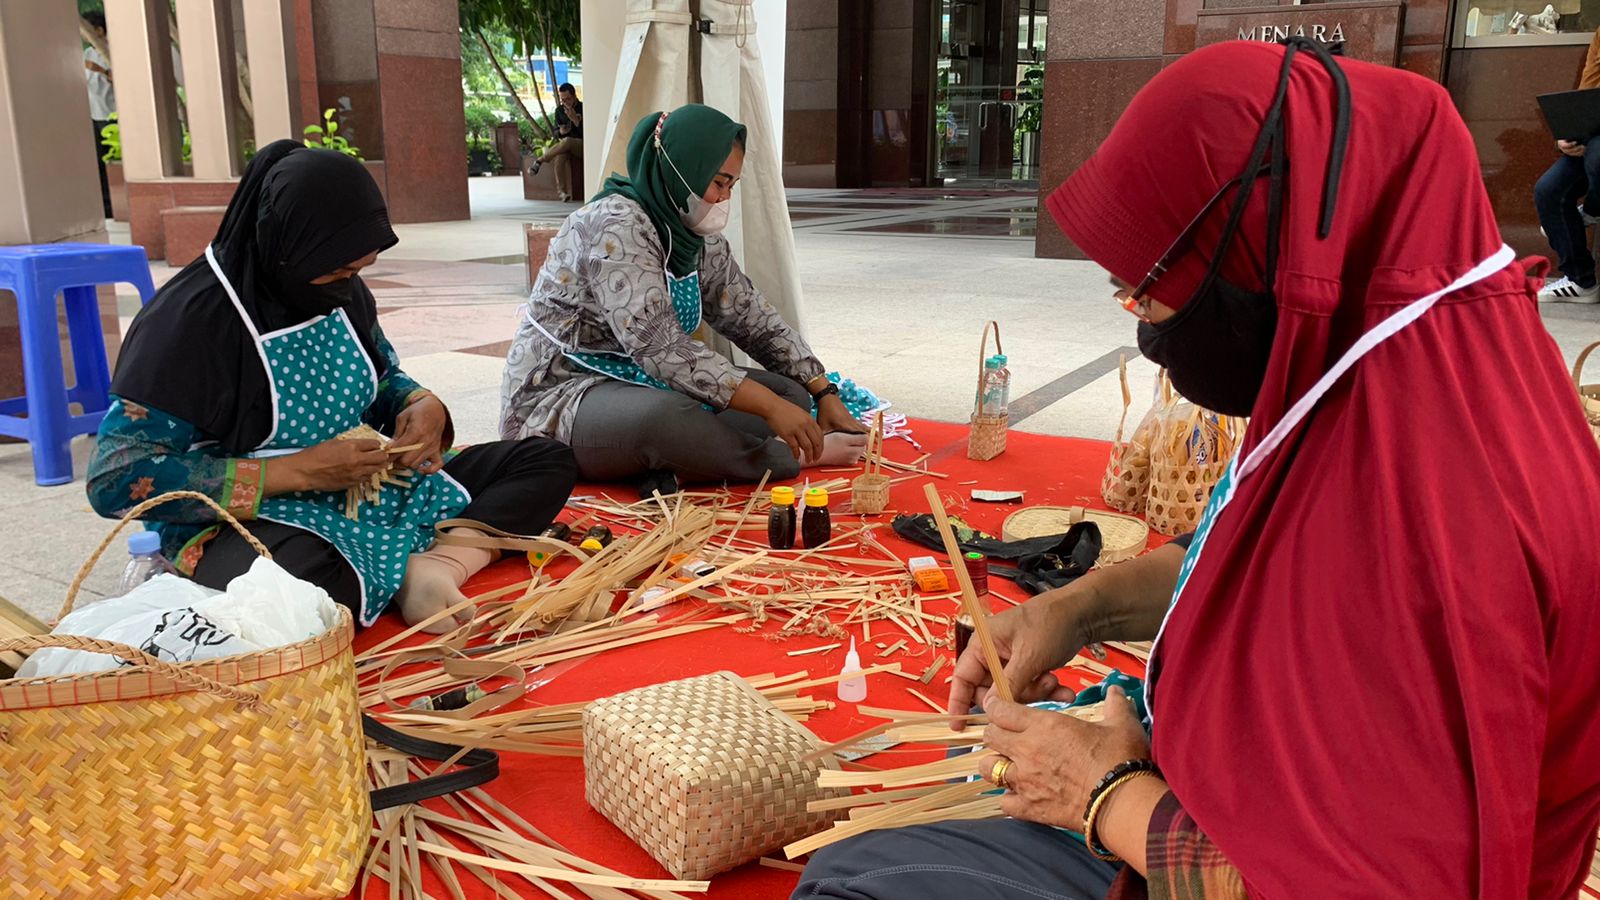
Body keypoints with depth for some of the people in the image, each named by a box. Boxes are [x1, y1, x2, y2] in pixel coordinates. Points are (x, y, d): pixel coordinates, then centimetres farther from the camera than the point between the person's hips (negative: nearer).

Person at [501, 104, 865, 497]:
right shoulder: (616, 226, -22)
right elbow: (660, 348, -31)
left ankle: (677, 468, -23)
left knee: (790, 392, -2)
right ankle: (796, 457, -17)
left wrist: (824, 393, -3)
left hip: (642, 387, 9)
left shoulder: (699, 238, 5)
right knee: (665, 416, -40)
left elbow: (755, 320, 8)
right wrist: (770, 407, -32)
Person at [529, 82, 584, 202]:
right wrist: (560, 132, -11)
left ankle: (540, 161, -21)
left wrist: (575, 119, -20)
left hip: (583, 147, -4)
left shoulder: (584, 109, -2)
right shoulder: (559, 110, 12)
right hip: (566, 147, 4)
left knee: (567, 141, -38)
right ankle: (562, 190, -41)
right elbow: (556, 134, 14)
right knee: (561, 155, -35)